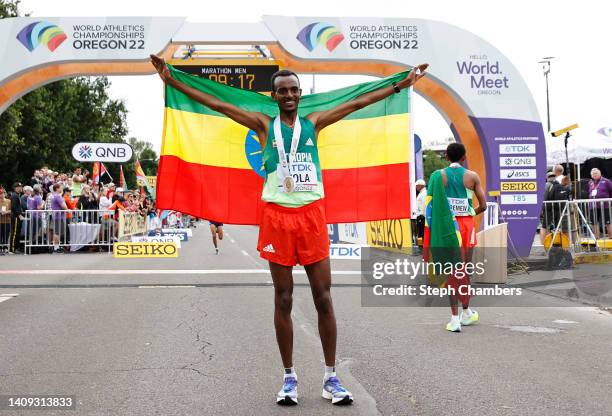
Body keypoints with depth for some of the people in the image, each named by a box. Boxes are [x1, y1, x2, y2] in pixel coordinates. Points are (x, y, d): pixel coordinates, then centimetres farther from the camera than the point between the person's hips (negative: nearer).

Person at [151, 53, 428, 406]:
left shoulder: (314, 123, 11)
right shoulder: (264, 125, 7)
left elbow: (359, 102, 12)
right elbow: (216, 104, 3)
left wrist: (402, 84, 12)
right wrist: (172, 81, -2)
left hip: (312, 215, 1)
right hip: (277, 215, -1)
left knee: (323, 298, 2)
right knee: (283, 300, 5)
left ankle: (331, 378, 11)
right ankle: (289, 378, 15)